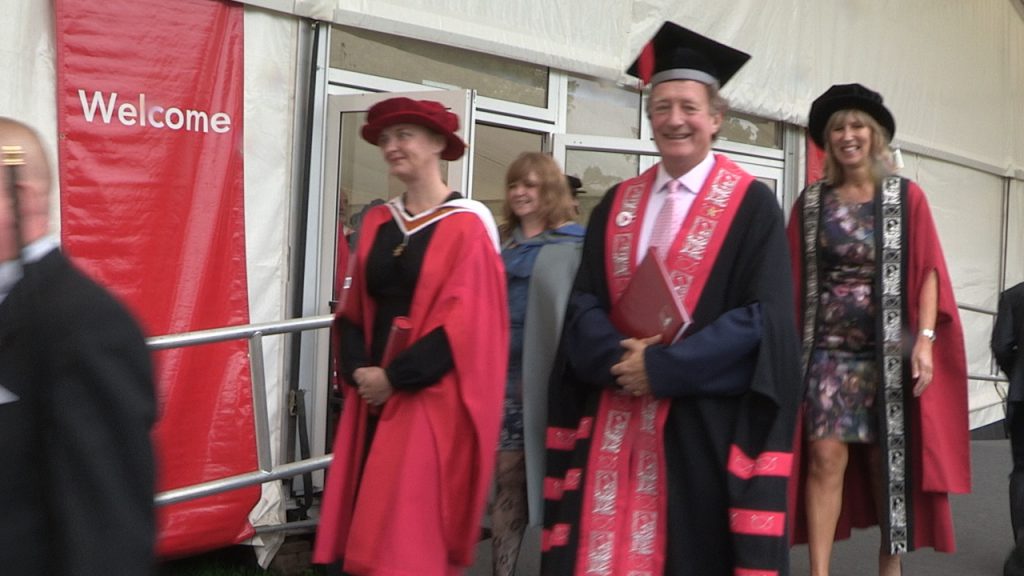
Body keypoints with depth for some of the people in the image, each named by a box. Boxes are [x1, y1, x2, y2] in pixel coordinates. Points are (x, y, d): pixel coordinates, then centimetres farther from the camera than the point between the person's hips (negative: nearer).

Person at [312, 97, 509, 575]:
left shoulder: (467, 225, -7)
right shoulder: (377, 222, 11)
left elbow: (466, 322, -13)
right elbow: (354, 310, 13)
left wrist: (395, 377, -14)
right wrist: (358, 370, -5)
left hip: (433, 398, -6)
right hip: (373, 393, 6)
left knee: (412, 528, -3)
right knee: (365, 523, 8)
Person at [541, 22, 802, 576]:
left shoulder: (751, 204, -2)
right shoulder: (617, 204, 12)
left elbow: (764, 317, -9)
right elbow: (584, 303, 7)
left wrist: (664, 366, -16)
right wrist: (619, 356, -14)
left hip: (704, 420, -4)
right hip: (615, 420, 4)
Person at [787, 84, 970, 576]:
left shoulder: (906, 197, 2)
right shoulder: (810, 202, 5)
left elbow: (927, 271, -2)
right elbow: (793, 277, 5)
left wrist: (924, 339, -13)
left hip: (890, 350, 0)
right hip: (829, 349, 0)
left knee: (889, 462, 6)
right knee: (825, 457, -8)